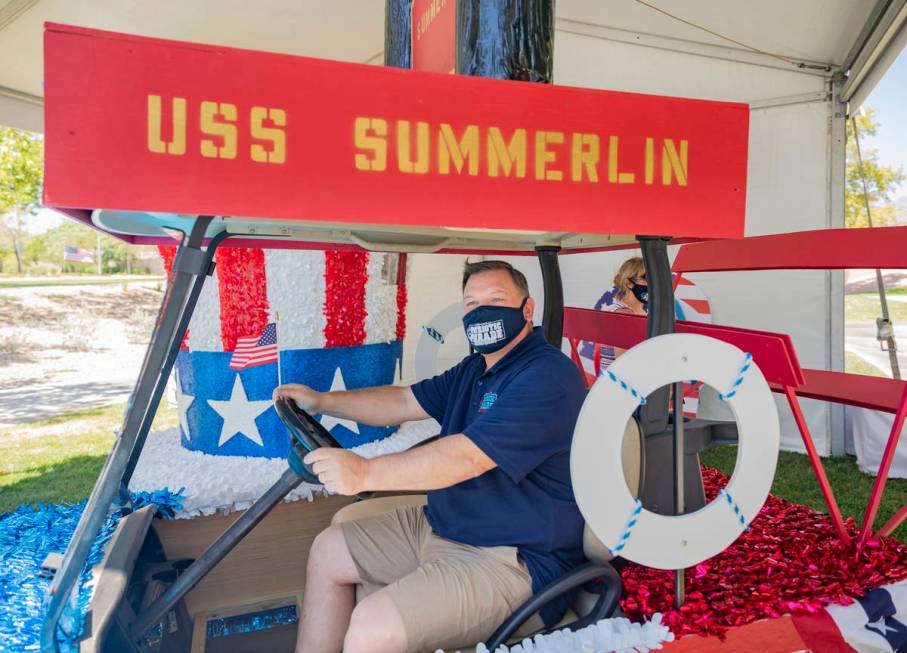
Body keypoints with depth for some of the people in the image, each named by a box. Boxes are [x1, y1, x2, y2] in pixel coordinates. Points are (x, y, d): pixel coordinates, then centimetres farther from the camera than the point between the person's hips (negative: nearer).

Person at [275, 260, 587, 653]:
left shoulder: (547, 376, -21)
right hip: (440, 523, 10)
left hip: (511, 561, -10)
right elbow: (405, 403, 15)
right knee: (328, 551, 15)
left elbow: (469, 456, -30)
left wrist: (366, 473, -32)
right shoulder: (475, 369, 11)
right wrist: (321, 401, 8)